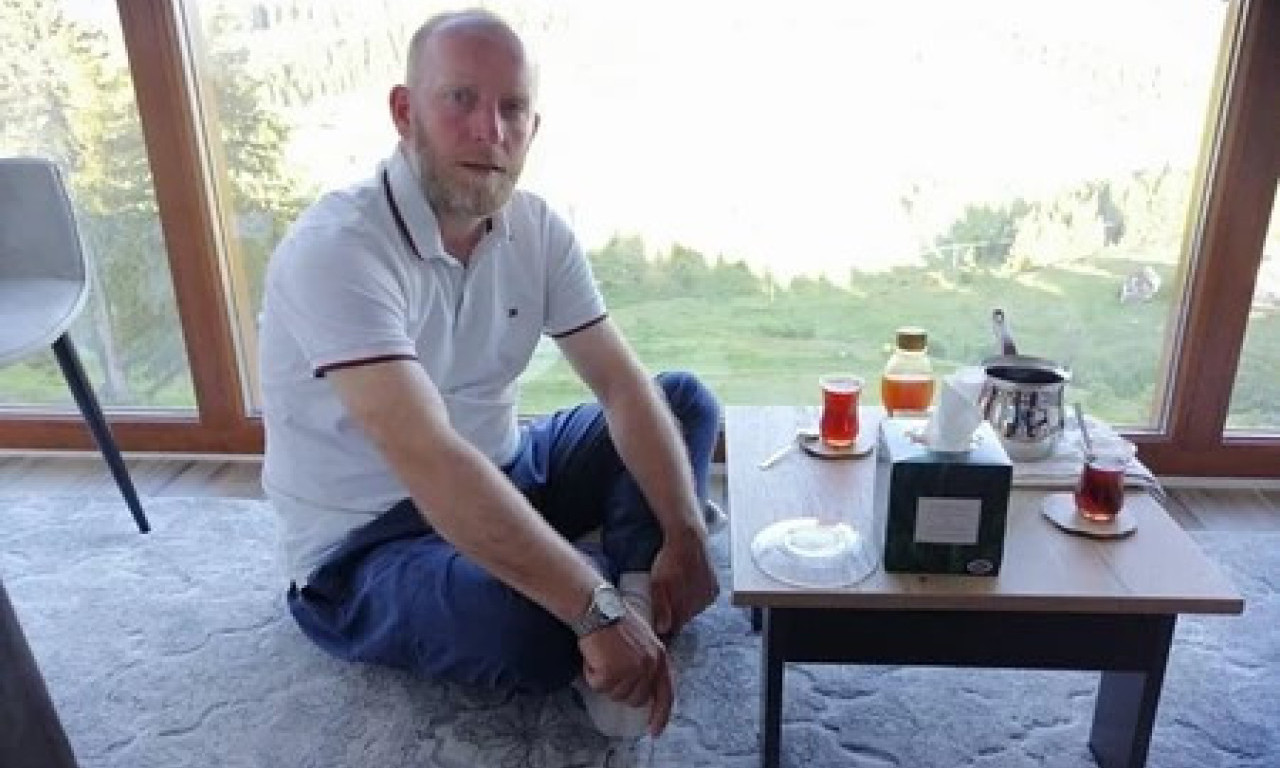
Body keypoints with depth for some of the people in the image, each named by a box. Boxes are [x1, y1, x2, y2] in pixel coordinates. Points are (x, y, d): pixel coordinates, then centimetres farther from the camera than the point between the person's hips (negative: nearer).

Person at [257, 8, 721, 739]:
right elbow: (429, 461, -37)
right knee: (537, 625, -36)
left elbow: (624, 385, -7)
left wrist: (684, 533, -20)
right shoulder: (335, 249, -27)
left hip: (502, 474, 7)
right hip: (369, 542, -7)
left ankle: (637, 592, -17)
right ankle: (625, 595, -1)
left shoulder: (537, 228, -5)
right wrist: (598, 611, -39)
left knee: (686, 399, 1)